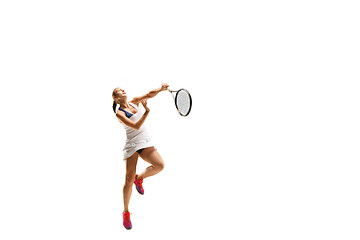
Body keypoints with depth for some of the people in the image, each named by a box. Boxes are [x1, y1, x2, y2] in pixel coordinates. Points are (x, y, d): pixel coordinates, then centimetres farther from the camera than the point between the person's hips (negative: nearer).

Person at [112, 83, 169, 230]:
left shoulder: (134, 102, 11)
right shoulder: (119, 113, -7)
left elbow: (149, 94, 2)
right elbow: (136, 126, -18)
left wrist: (160, 89, -17)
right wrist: (146, 112, -27)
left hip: (145, 142, 5)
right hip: (132, 145, -5)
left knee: (159, 165, -20)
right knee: (129, 179, -8)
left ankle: (140, 178, 10)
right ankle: (126, 212, 9)